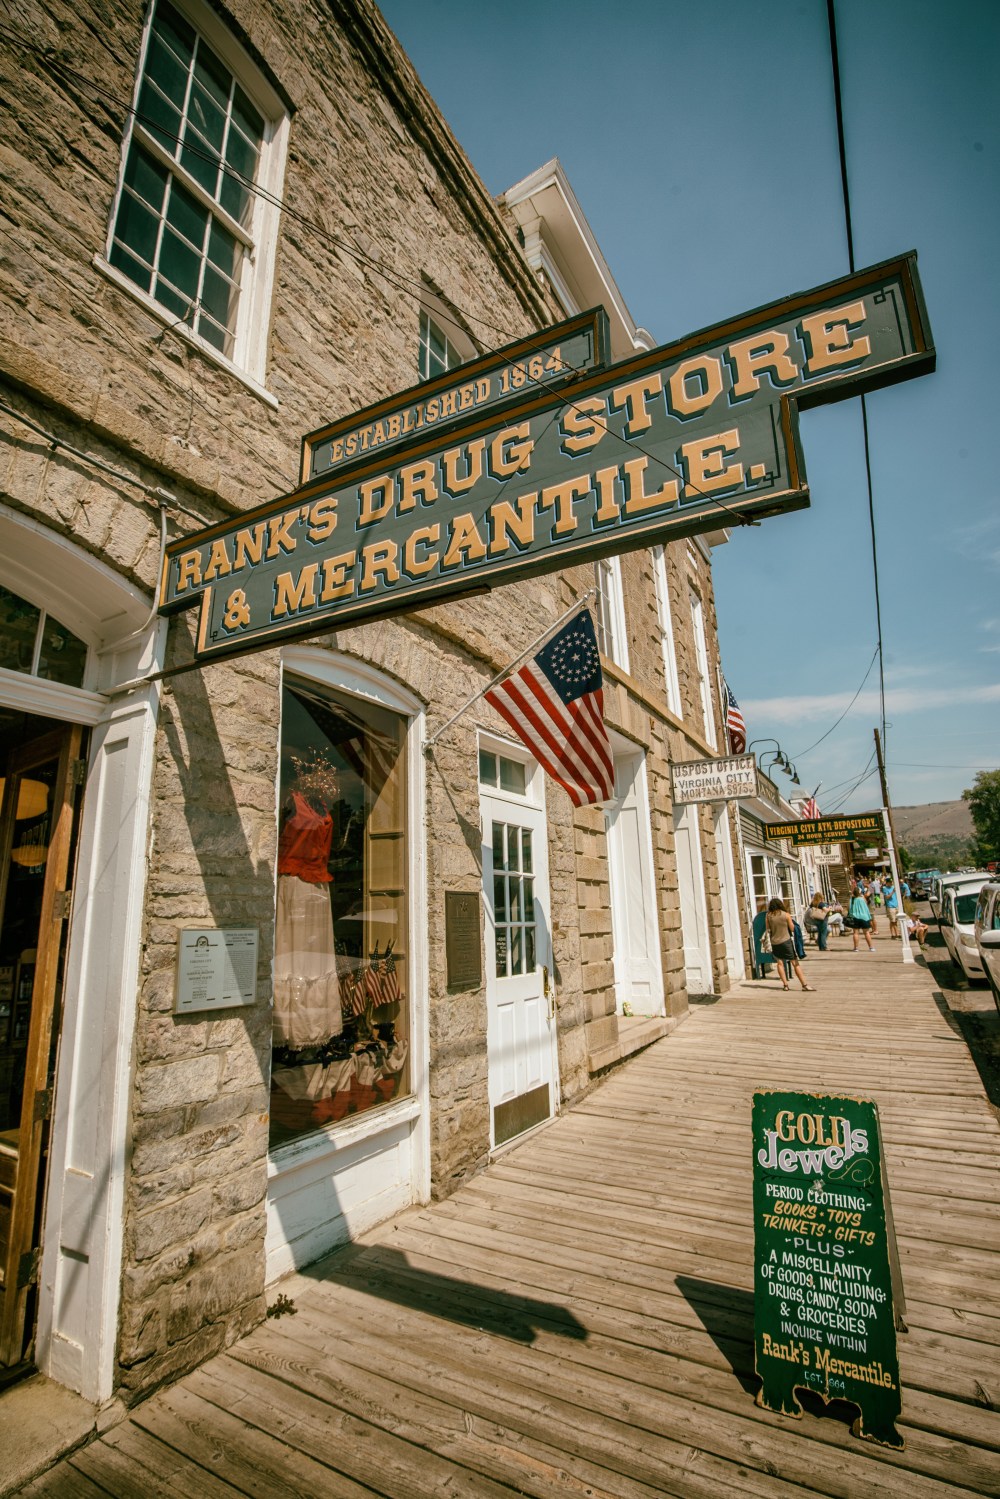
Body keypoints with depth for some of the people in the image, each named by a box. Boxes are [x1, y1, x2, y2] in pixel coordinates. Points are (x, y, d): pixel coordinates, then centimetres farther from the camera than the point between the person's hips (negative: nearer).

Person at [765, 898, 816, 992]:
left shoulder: (769, 916, -1)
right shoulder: (786, 915, -7)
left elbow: (768, 930, 5)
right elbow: (792, 928, -1)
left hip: (774, 942, 3)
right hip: (786, 941, -3)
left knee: (780, 962, 13)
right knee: (795, 963, 1)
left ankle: (785, 984, 12)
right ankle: (804, 985, 1)